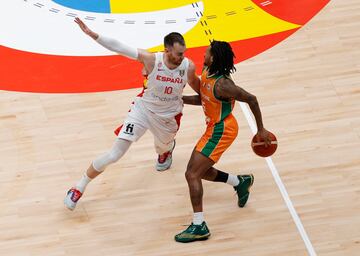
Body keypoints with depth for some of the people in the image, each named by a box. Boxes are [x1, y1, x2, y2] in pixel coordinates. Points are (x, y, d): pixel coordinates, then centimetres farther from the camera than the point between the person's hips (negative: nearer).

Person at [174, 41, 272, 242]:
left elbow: (251, 99, -22)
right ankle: (240, 182, 36)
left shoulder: (222, 84, -28)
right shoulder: (207, 72, -1)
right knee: (199, 170, 21)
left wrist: (261, 130, -15)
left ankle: (199, 227, -7)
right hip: (214, 128, 9)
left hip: (221, 131, -9)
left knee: (192, 174, -11)